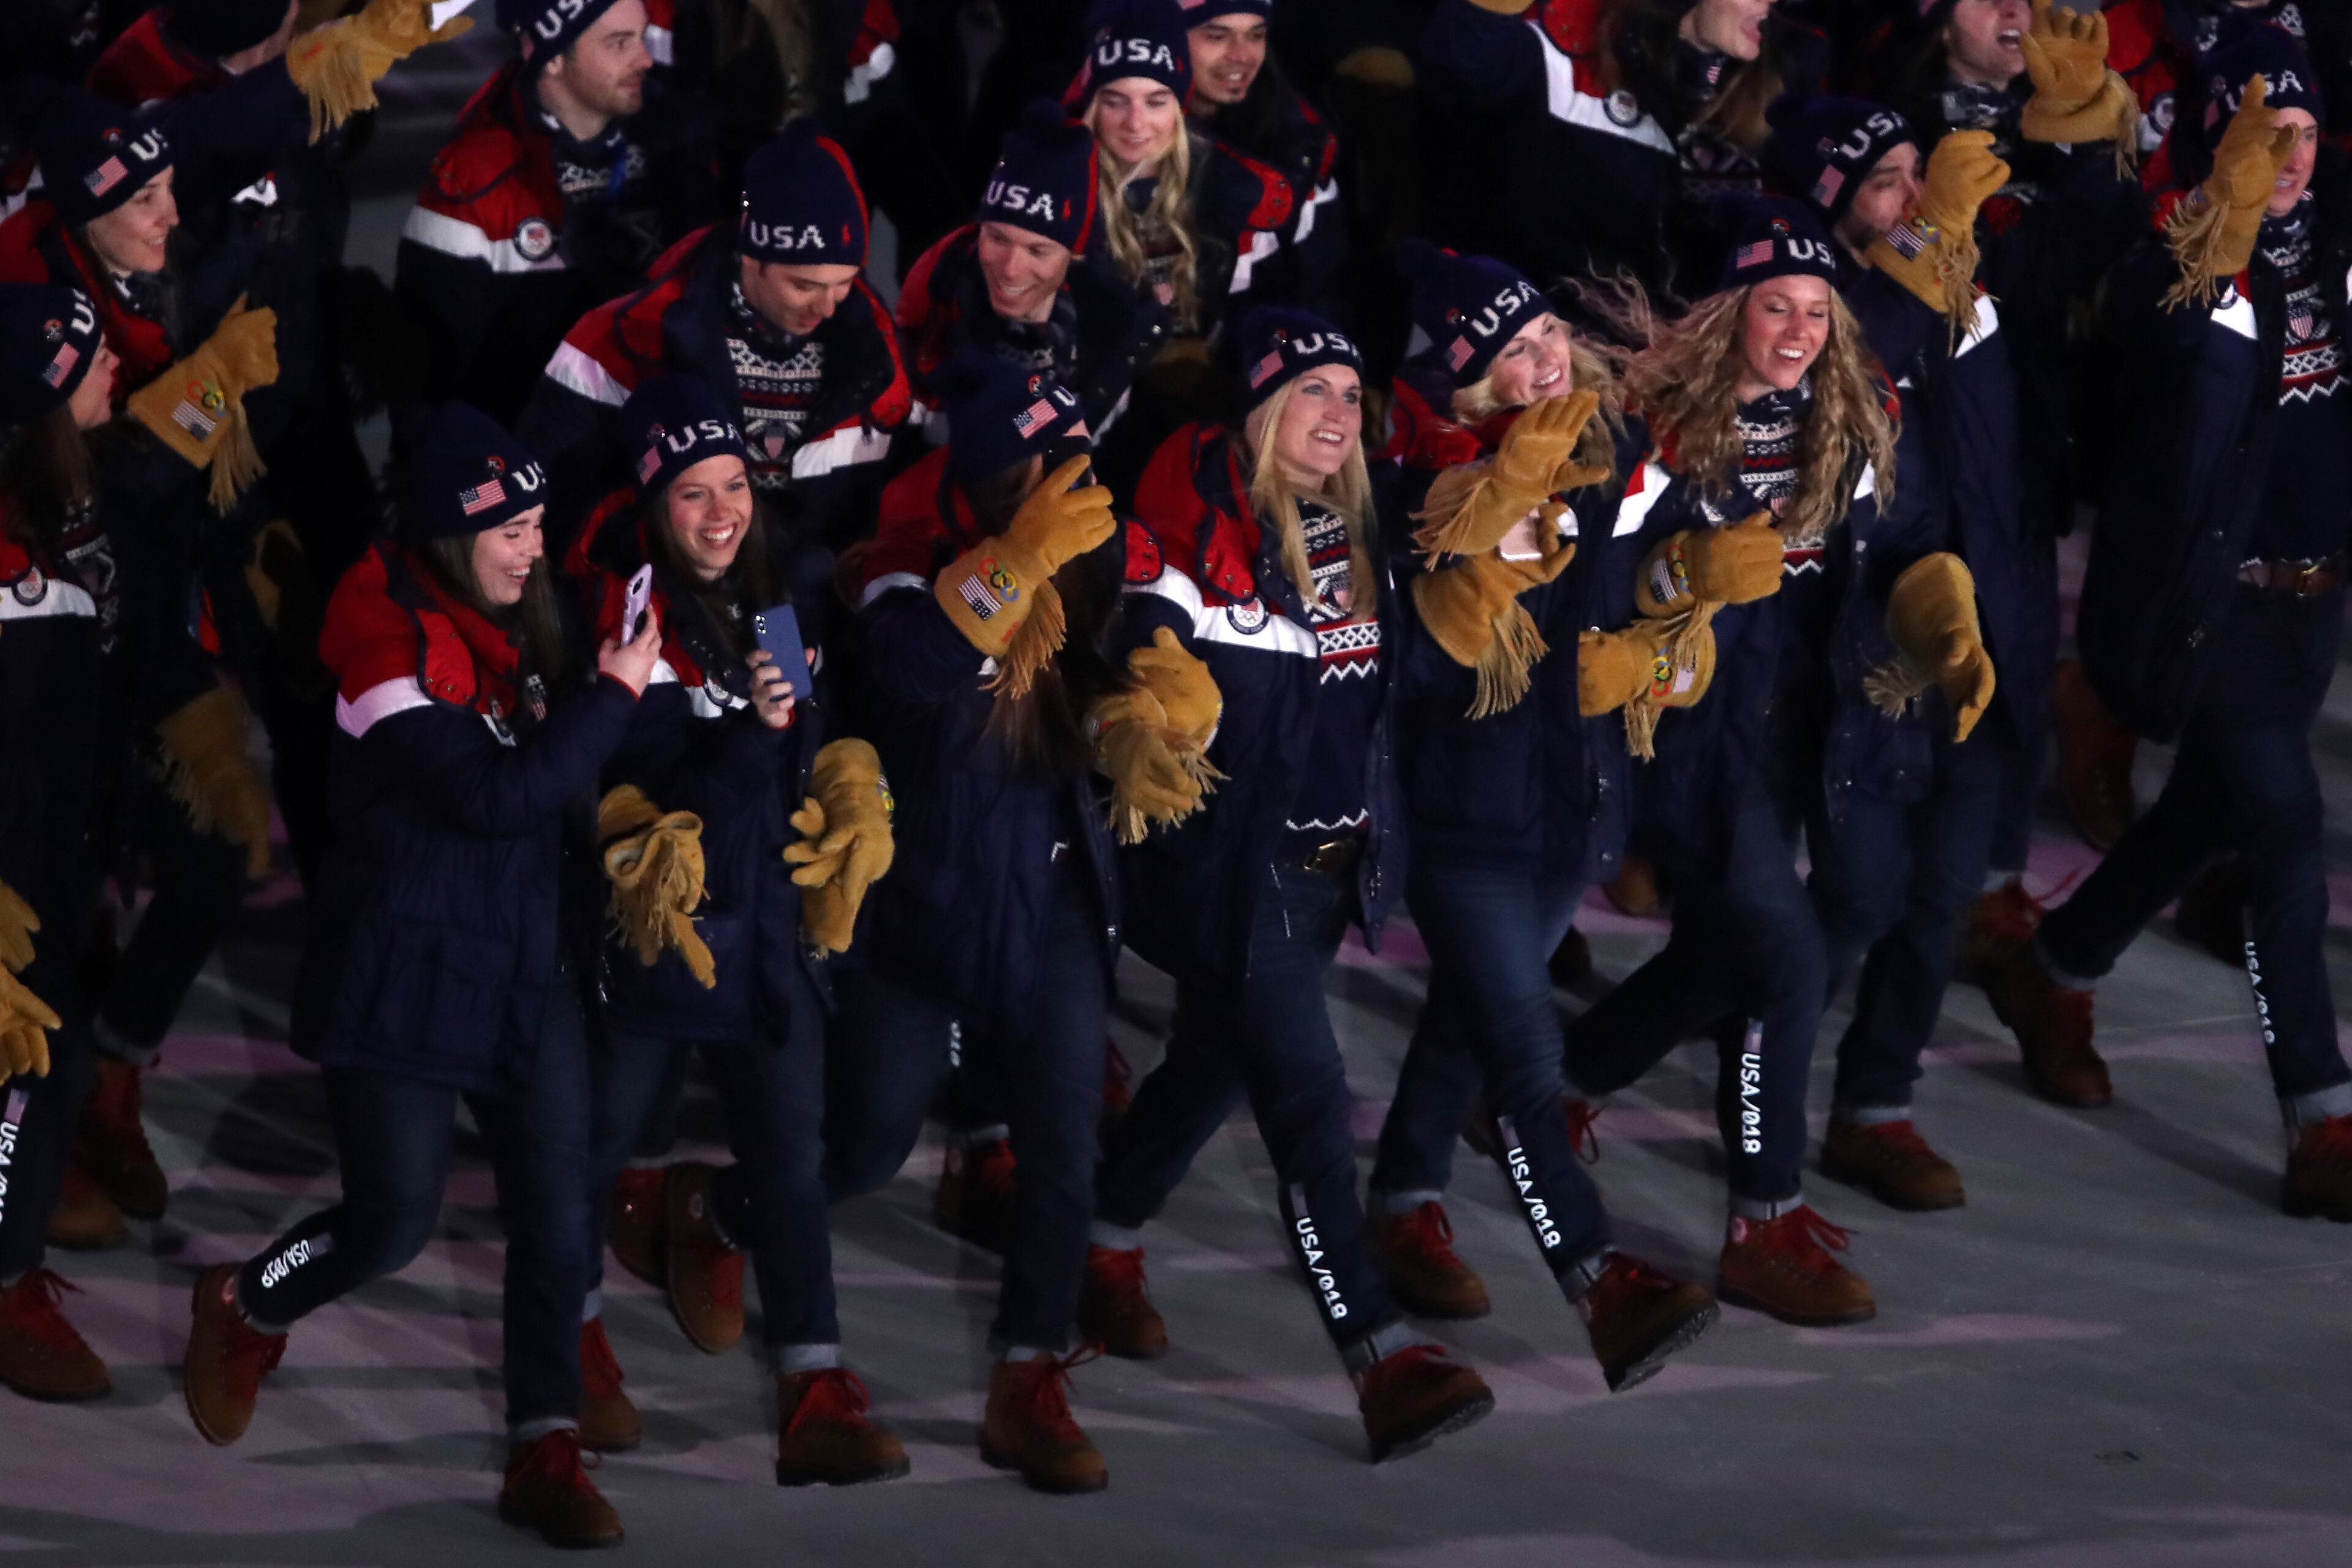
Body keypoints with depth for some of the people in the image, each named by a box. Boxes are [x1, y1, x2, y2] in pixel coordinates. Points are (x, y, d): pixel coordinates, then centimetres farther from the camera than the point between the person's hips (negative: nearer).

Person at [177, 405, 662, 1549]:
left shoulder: (515, 630, 9)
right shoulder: (392, 639, -17)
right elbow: (487, 795, -24)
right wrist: (610, 697, -18)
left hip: (522, 961, 7)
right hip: (401, 971, -7)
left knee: (557, 1214, 0)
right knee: (395, 1217, -2)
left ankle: (544, 1453, 7)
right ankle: (243, 1313, 28)